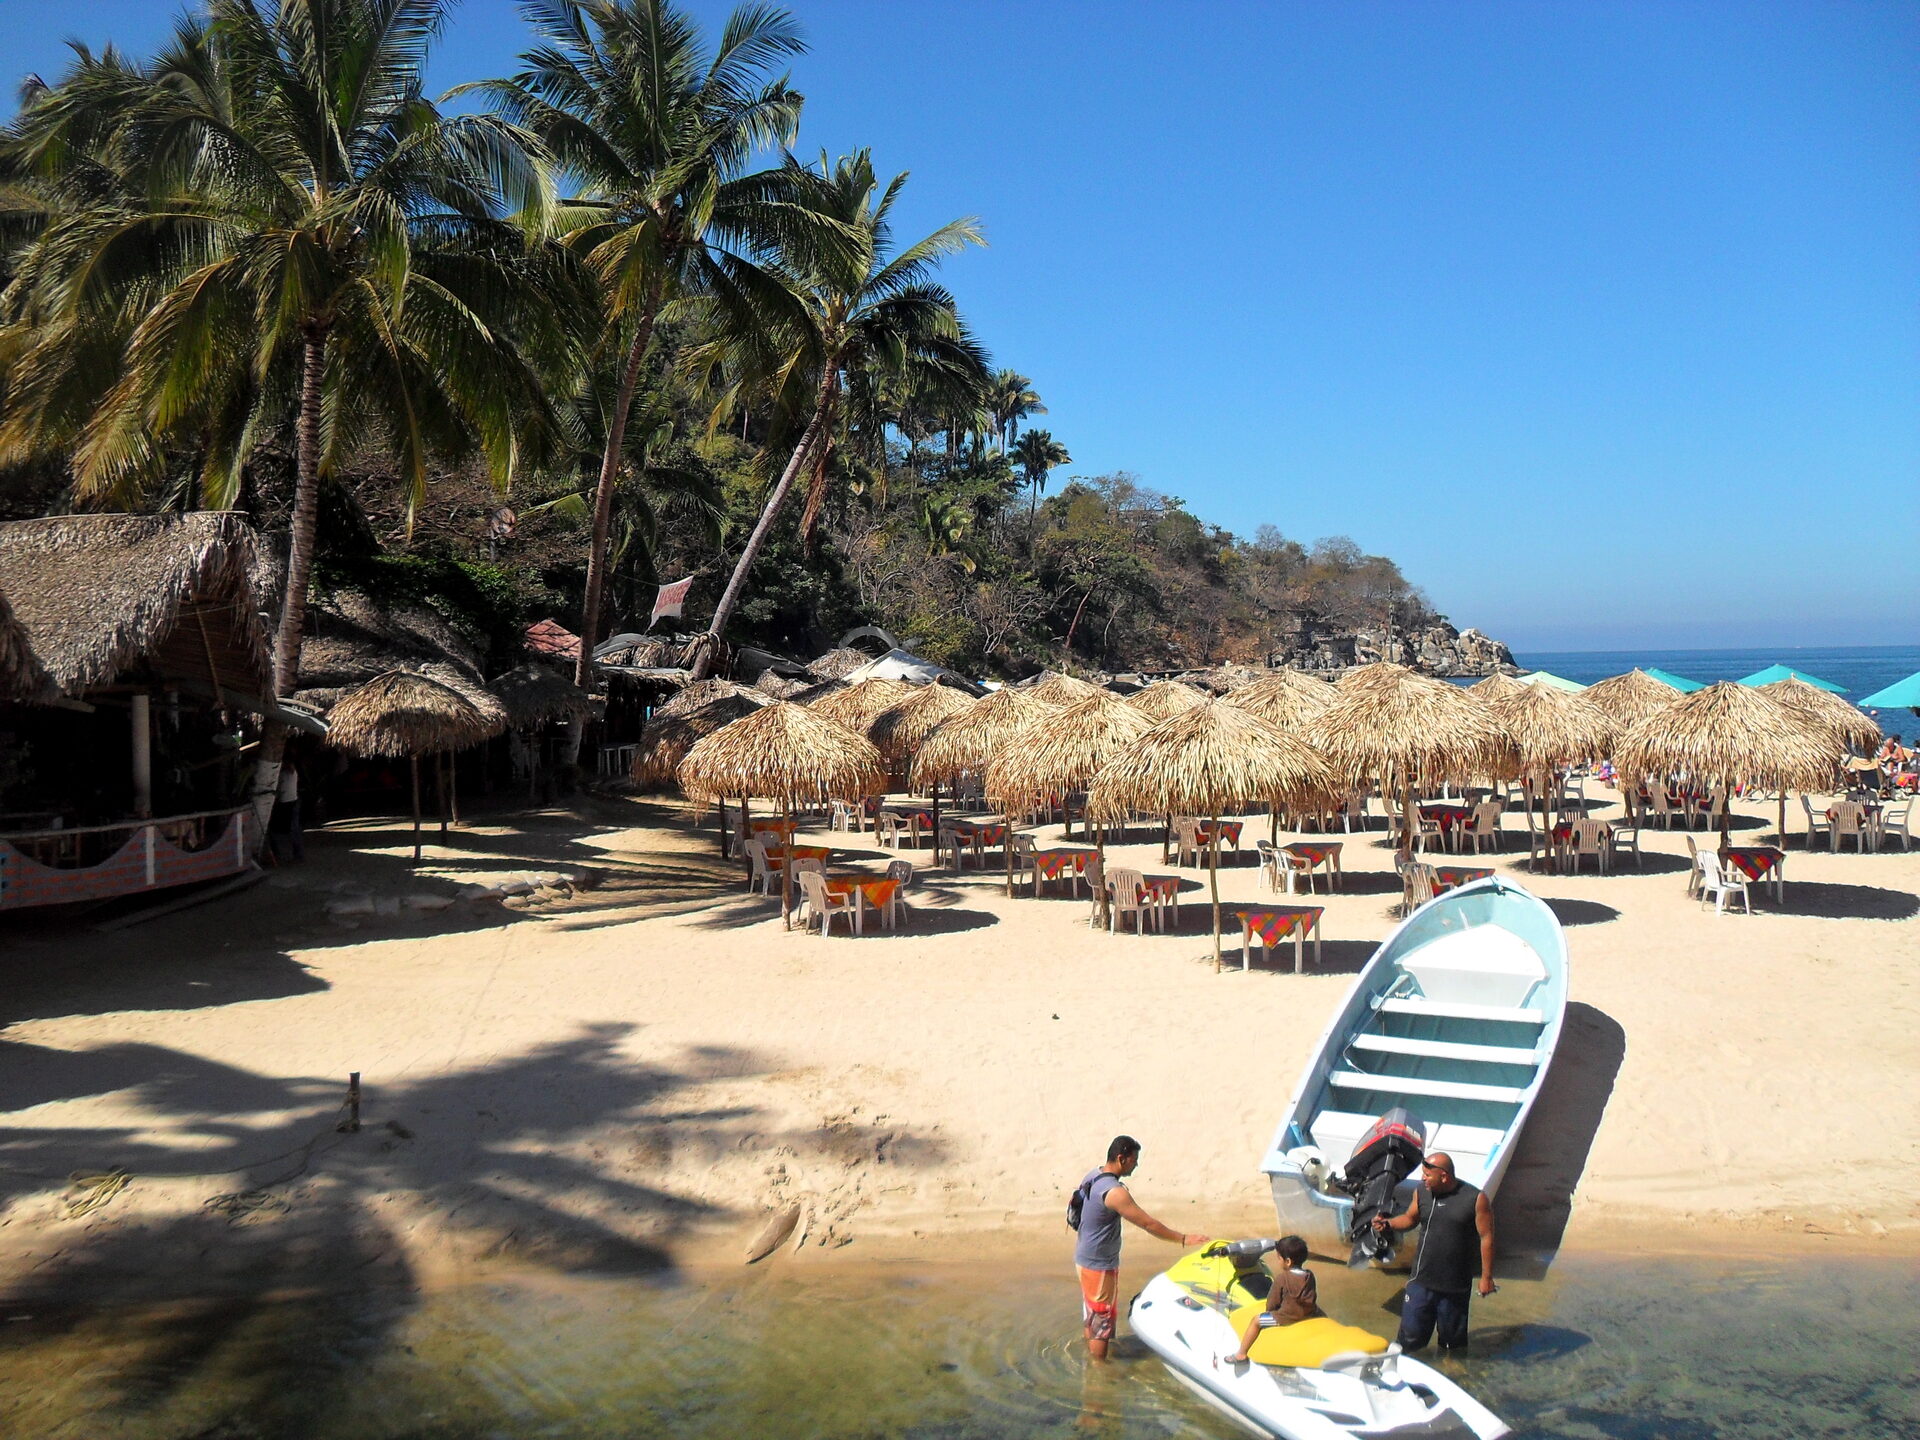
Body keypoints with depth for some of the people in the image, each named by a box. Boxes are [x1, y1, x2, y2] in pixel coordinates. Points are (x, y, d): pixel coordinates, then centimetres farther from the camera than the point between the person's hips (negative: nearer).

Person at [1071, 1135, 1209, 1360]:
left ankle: (1091, 1357, 38)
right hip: (1099, 1265, -9)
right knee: (1102, 1318, 2)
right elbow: (1149, 1224, -26)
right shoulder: (1115, 1192, -29)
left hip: (1084, 1256, 9)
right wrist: (1184, 1239, -20)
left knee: (1090, 1314, 23)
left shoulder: (1093, 1176, 0)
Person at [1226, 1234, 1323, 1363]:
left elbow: (1272, 1302, -6)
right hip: (1310, 1315, 5)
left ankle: (1241, 1354, 8)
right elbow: (1313, 1298, 11)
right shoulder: (1310, 1276, -1)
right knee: (1322, 1315, 37)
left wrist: (1269, 1310, 15)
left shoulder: (1282, 1278, -15)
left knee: (1256, 1321, 8)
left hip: (1288, 1317, -5)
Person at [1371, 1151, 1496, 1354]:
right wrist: (1388, 1224, -5)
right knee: (1411, 1335, 4)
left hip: (1456, 1286, -2)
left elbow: (1486, 1238, -8)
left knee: (1453, 1339, 15)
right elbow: (1410, 1218, 14)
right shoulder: (1421, 1192, -1)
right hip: (1421, 1281, 2)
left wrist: (1486, 1277, -6)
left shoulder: (1475, 1199, -13)